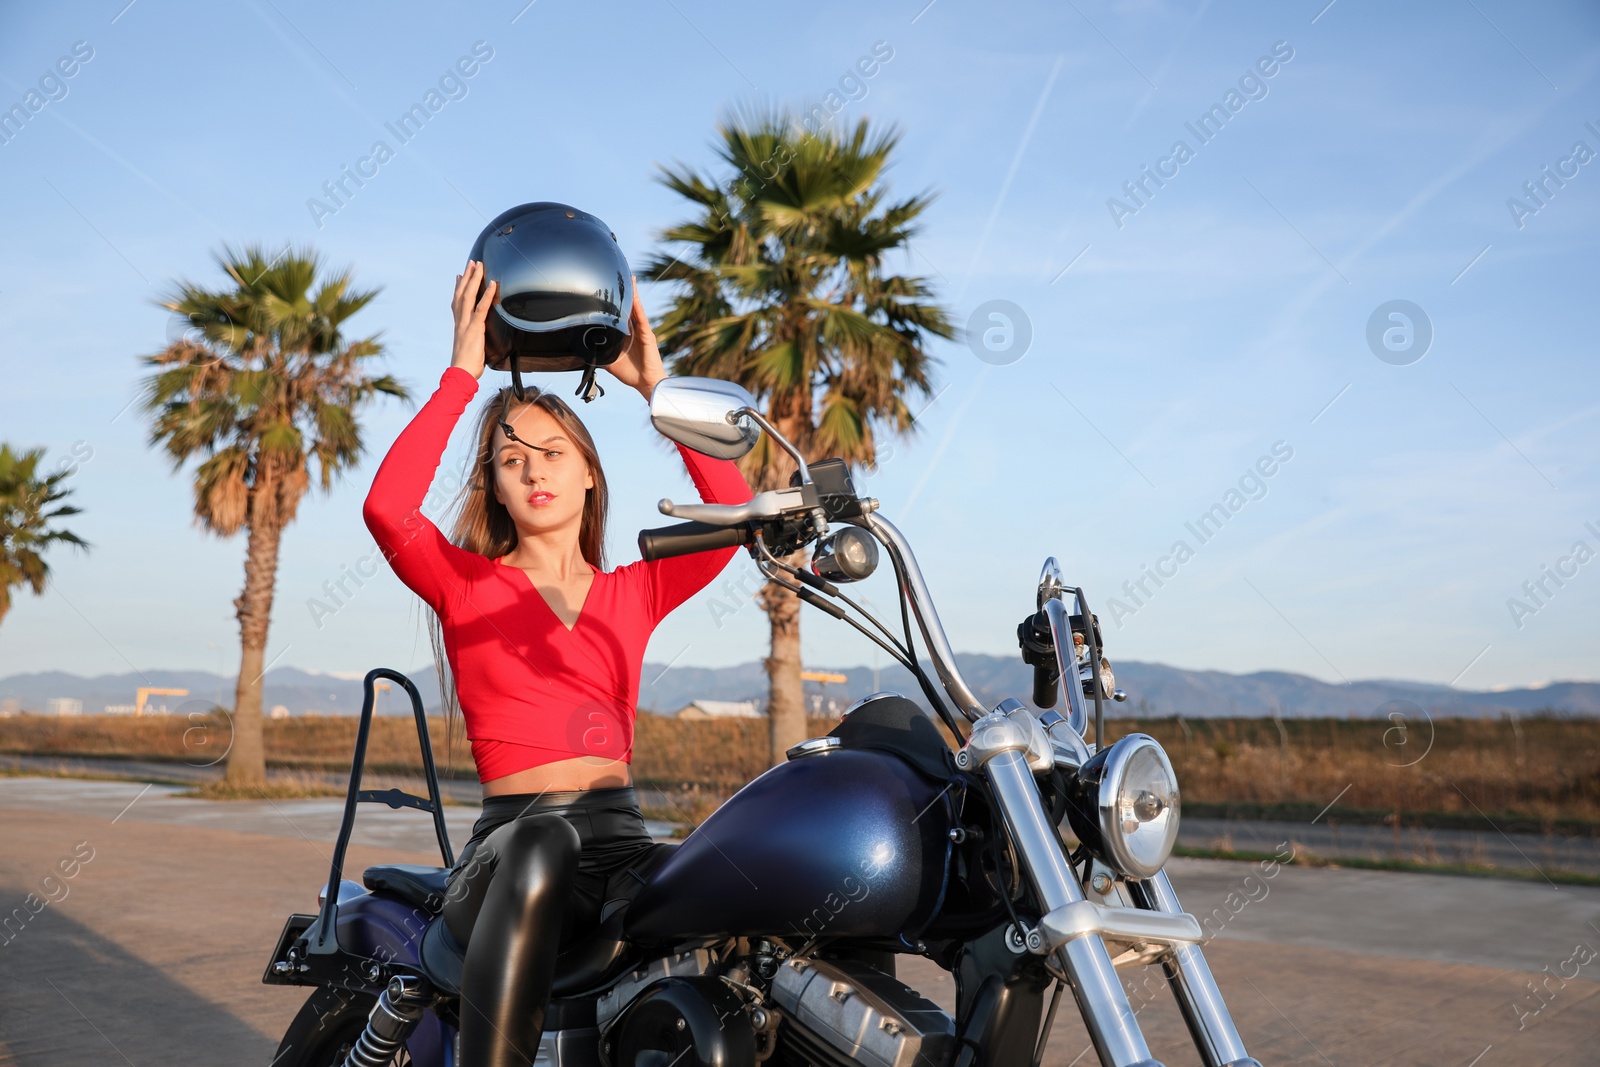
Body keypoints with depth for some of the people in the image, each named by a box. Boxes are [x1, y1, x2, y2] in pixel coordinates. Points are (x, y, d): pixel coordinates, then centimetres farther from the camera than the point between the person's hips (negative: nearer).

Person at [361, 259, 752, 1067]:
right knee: (543, 844, -40)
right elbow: (386, 507, -11)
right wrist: (463, 374, -5)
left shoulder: (634, 593, 17)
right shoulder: (465, 583, 10)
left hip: (620, 844, 3)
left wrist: (655, 384, 8)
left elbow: (733, 508, 5)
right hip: (506, 849, -2)